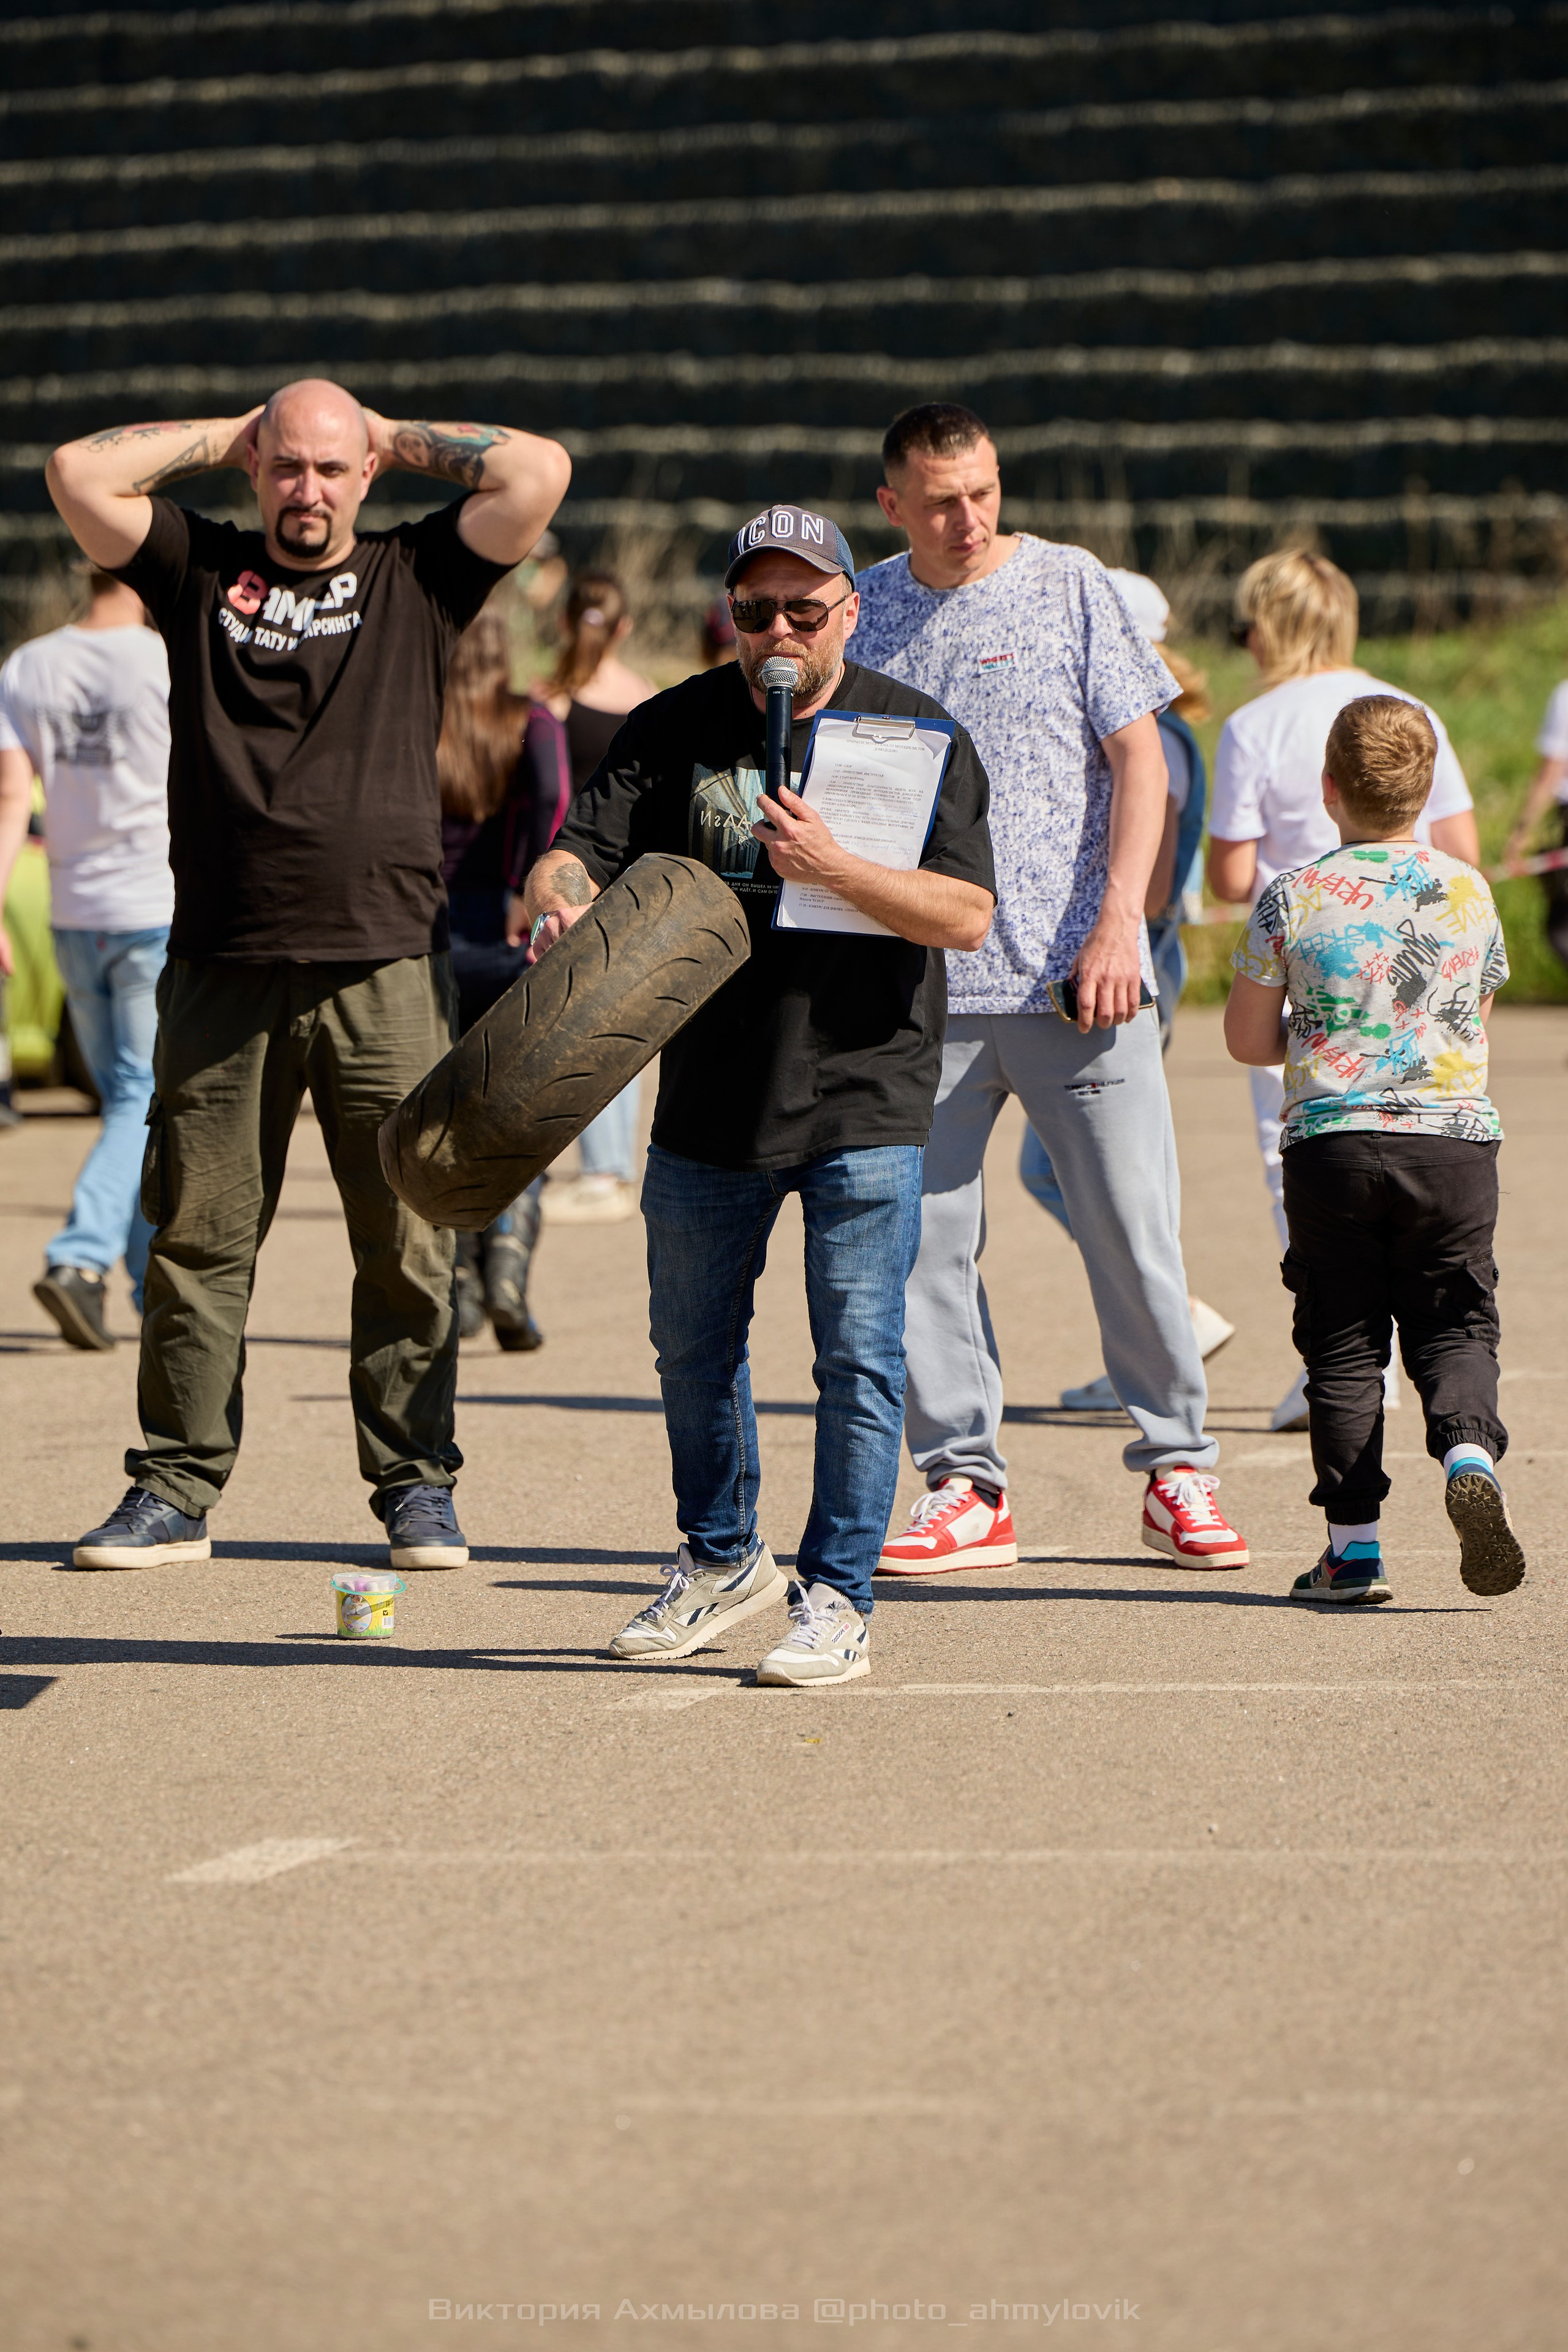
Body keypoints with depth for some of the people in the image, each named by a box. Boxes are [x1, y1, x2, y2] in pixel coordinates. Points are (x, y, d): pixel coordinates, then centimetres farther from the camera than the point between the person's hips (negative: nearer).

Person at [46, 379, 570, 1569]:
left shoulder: (417, 577, 10)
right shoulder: (200, 568, 13)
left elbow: (538, 471, 0)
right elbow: (80, 473, 3)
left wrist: (398, 437, 11)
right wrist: (225, 435, 11)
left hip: (388, 969, -1)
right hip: (223, 969, 1)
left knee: (407, 1247, 0)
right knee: (198, 1239, 1)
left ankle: (415, 1483, 9)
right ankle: (176, 1490, 7)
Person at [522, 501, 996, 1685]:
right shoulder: (673, 730, 5)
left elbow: (967, 915, -12)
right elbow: (575, 856, -2)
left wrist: (832, 866, -25)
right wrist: (560, 903, -26)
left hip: (865, 1104, -4)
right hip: (710, 1093, 4)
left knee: (859, 1356, -6)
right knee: (694, 1348, 16)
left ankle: (839, 1599, 2)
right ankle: (722, 1562, 35)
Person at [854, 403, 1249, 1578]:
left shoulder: (1072, 588, 2)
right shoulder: (866, 611, 10)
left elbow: (1139, 760, -1)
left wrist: (1117, 924, -11)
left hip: (1073, 979, -3)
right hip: (919, 982, 3)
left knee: (1133, 1229, -3)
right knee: (920, 1237, -1)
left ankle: (1178, 1470, 9)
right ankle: (966, 1485, 7)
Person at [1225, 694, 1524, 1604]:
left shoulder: (1293, 897, -3)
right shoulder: (1469, 891, 3)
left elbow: (1249, 1041, 4)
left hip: (1331, 1140, -1)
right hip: (1456, 1137, 1)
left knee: (1344, 1342, 6)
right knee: (1456, 1325, 9)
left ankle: (1354, 1541, 3)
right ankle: (1471, 1452, -20)